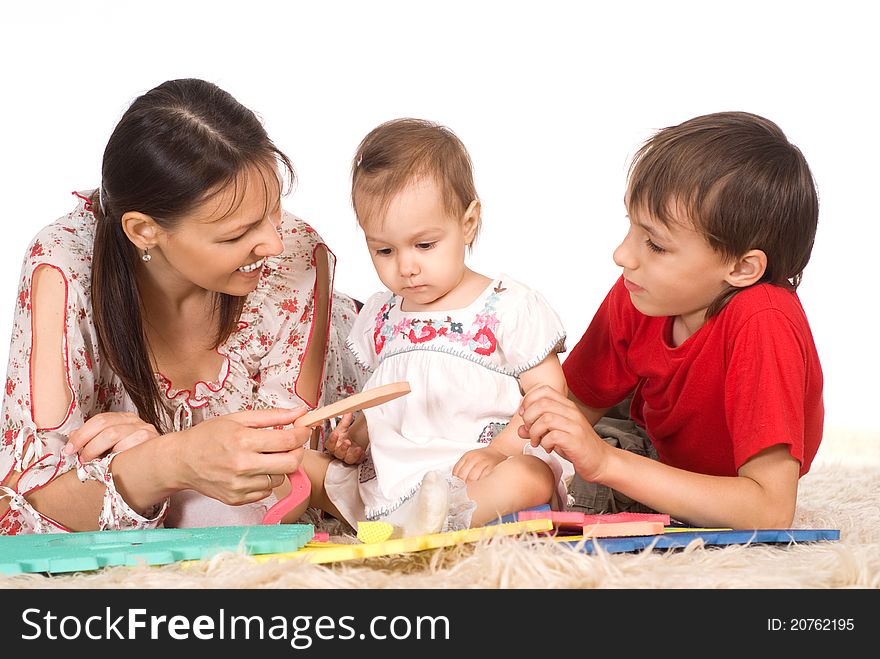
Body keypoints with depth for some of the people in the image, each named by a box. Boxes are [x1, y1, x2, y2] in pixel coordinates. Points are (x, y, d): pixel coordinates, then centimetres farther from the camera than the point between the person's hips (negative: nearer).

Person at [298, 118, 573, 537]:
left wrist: (498, 451, -19)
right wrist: (356, 437, 2)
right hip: (385, 478, 5)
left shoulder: (509, 306, -1)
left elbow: (547, 392, -5)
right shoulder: (379, 317, 15)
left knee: (532, 477, -36)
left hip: (468, 474, -5)